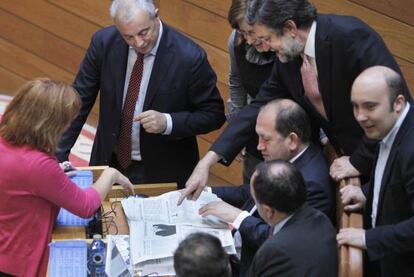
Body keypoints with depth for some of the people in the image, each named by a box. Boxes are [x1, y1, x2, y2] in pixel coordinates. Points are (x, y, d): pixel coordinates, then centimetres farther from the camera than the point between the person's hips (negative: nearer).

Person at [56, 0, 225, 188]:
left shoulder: (189, 58, -21)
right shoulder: (104, 43, -11)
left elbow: (214, 114, -10)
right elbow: (79, 101, -3)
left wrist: (167, 122, -26)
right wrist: (58, 156, -10)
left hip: (164, 173, -3)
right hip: (110, 163, 3)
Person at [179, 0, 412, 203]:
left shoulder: (351, 36, -24)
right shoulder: (288, 59, 1)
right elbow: (259, 108, 4)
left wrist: (360, 161, -20)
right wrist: (207, 162, -4)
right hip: (349, 156, 7)